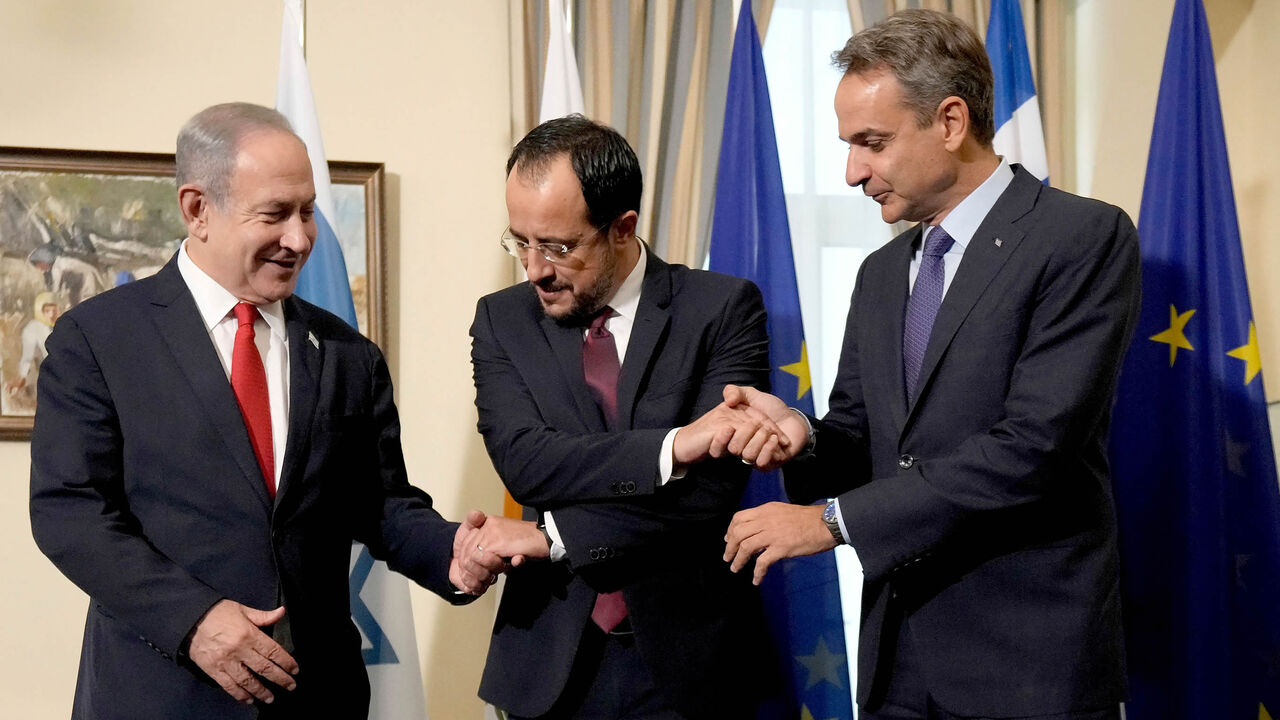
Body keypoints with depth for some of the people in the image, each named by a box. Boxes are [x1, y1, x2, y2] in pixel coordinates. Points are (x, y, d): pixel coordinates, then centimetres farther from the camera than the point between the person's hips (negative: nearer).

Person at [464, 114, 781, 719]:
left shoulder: (723, 308, -7)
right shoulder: (502, 321, 2)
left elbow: (713, 484, -16)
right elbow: (523, 462, -13)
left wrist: (553, 536, -16)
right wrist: (670, 446, -23)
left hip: (687, 661, -2)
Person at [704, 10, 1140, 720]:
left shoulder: (1086, 237, -10)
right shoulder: (881, 272, 14)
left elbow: (1031, 448, -19)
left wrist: (833, 520, -15)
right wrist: (803, 436, -7)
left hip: (1028, 661, -6)